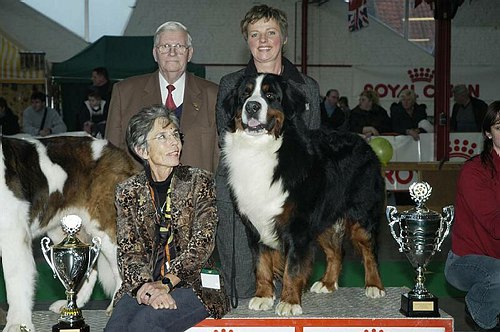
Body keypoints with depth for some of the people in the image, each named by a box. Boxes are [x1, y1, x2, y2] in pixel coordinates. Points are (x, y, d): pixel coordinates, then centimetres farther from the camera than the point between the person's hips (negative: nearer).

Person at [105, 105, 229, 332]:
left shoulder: (199, 182, 3)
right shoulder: (128, 192, 9)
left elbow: (202, 243, -6)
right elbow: (128, 252, 2)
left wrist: (165, 283, -19)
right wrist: (145, 286, -19)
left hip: (194, 283, -2)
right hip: (142, 285, 2)